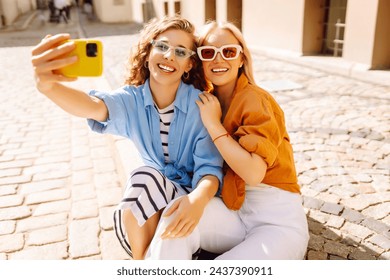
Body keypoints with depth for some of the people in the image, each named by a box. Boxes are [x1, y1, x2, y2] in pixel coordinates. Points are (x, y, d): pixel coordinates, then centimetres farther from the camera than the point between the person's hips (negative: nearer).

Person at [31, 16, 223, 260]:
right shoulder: (132, 99, -11)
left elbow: (210, 167, -22)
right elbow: (94, 107, -34)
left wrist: (199, 199, -46)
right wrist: (48, 85, -56)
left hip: (195, 193, -2)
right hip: (150, 195, 3)